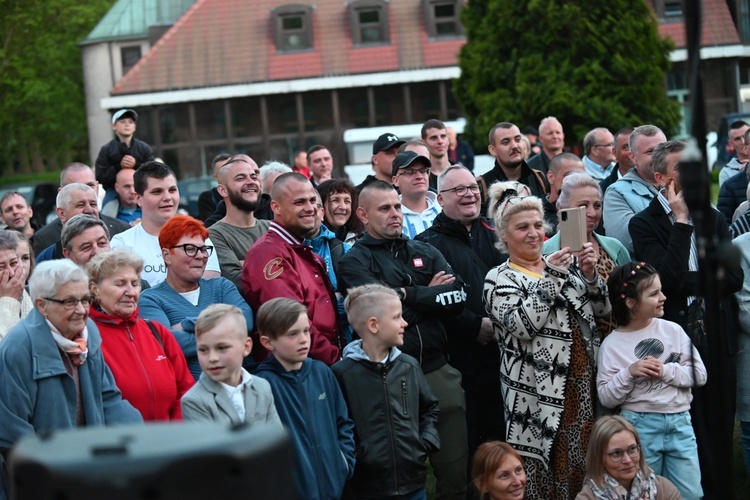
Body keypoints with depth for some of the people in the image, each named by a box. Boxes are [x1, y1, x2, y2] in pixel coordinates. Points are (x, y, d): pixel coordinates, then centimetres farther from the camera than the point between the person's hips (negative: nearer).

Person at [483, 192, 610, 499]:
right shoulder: (499, 279, -1)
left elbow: (602, 310, 11)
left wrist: (589, 275, -6)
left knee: (582, 467, 11)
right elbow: (523, 325, -17)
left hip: (584, 384, 5)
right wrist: (550, 278, -18)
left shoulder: (565, 265, 15)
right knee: (544, 475, -4)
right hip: (542, 393, -5)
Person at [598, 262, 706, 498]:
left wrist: (666, 371, -14)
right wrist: (629, 373, -19)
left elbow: (699, 374, 0)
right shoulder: (612, 344, -6)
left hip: (679, 422, 2)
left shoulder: (673, 330, 0)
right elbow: (606, 398, -5)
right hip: (639, 425, -2)